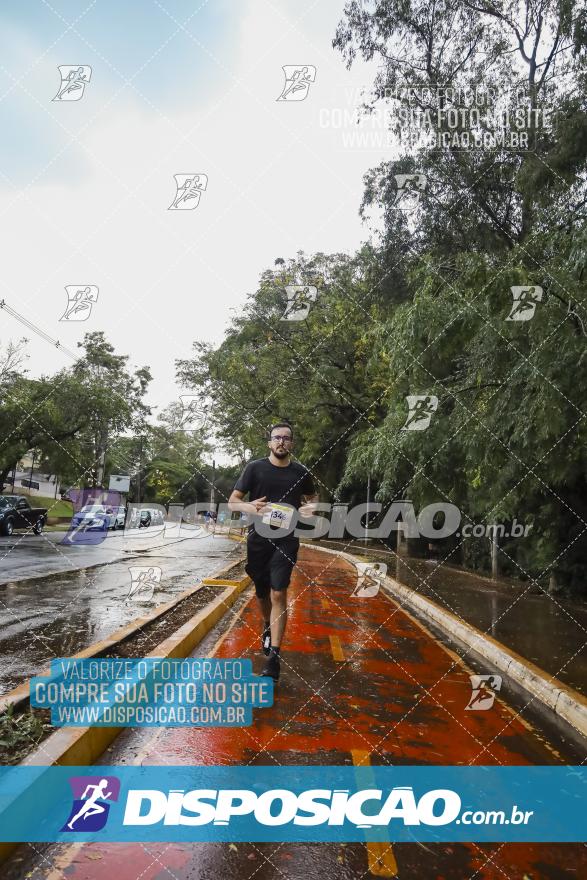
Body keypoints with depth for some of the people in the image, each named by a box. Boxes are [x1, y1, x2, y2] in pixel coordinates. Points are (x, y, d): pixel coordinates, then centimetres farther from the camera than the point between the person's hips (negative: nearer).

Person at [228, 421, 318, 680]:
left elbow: (312, 496, 19)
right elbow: (232, 501, -2)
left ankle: (273, 657, -4)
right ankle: (268, 627, 47)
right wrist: (248, 507, -25)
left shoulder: (301, 472, 2)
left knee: (278, 594, -10)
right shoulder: (255, 468, -3)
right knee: (262, 593, 16)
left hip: (286, 540, -1)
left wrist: (311, 507, -5)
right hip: (258, 539, 1)